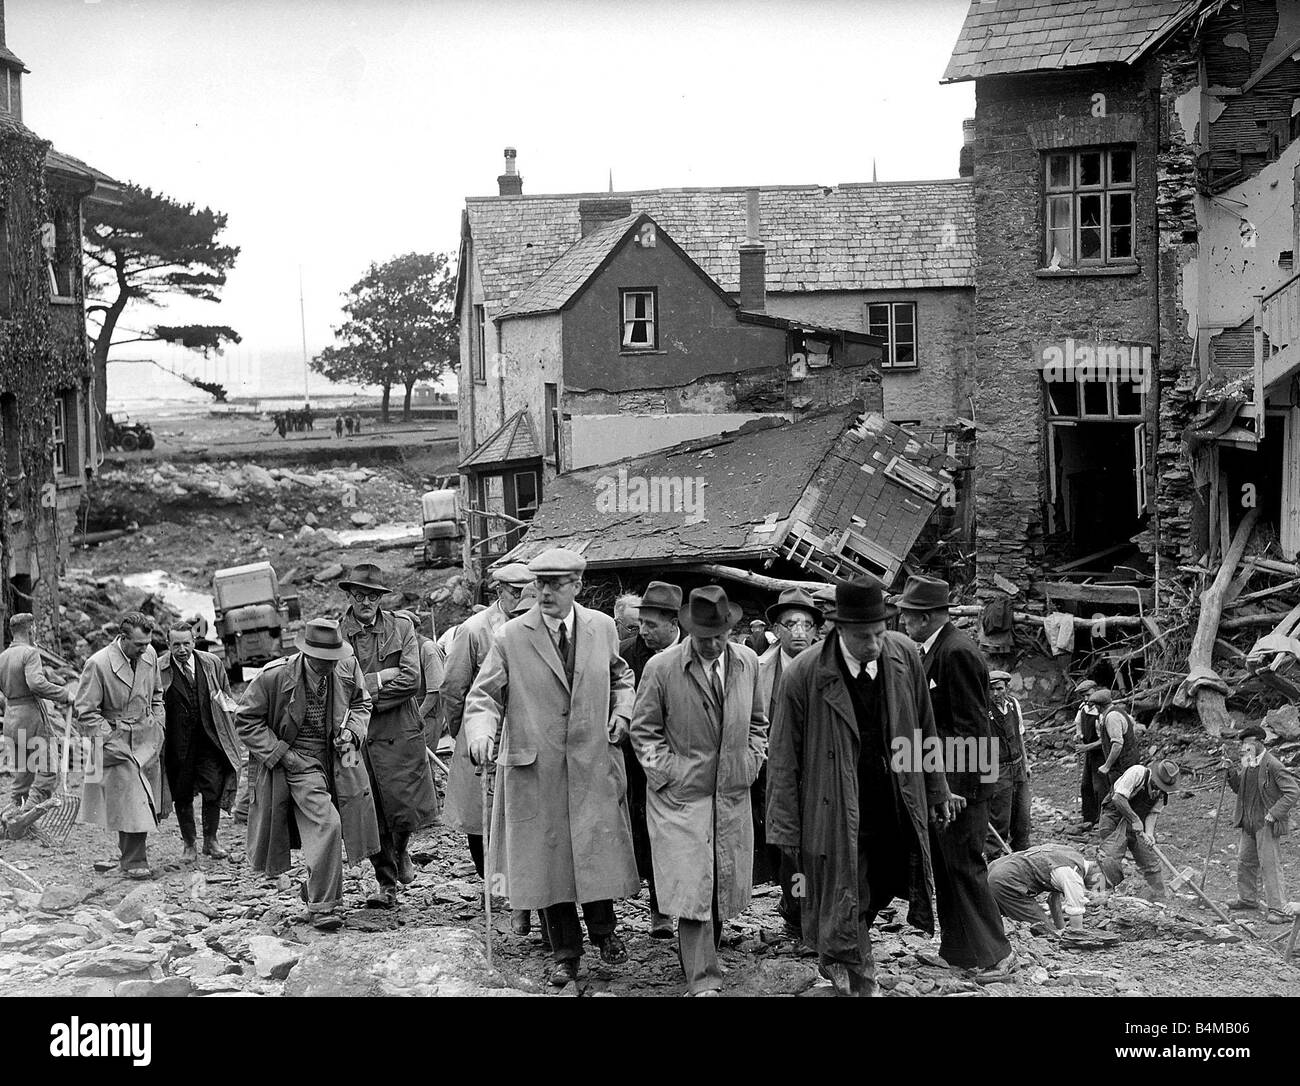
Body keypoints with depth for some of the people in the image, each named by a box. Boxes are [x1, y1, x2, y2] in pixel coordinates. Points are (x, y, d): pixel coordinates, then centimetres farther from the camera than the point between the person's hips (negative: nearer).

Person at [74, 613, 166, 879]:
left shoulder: (149, 655, 2)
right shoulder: (98, 664, -16)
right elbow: (86, 713, -12)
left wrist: (158, 727, 10)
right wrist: (113, 739, -15)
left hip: (148, 740, 6)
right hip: (117, 743, -6)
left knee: (148, 802, 8)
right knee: (131, 803, -9)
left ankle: (131, 853, 23)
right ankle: (133, 863, -1)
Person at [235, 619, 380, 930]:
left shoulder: (348, 666, -6)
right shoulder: (274, 676, -18)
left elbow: (361, 703, 14)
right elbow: (246, 720, -7)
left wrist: (352, 733, -6)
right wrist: (281, 754, -13)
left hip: (338, 760, 5)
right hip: (298, 761, -5)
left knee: (328, 828, 7)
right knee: (325, 823, -20)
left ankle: (316, 888, 35)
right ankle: (323, 907, -11)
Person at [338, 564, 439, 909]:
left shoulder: (401, 629, 5)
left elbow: (411, 680, -5)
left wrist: (364, 693, -9)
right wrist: (379, 679, -12)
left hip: (400, 734, 0)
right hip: (357, 737, 0)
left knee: (410, 809, -5)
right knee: (371, 816, 4)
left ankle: (400, 850, 27)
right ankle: (386, 885, 17)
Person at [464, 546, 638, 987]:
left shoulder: (602, 627, 4)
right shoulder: (511, 637, -5)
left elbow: (620, 676, 21)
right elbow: (484, 694, -3)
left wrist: (622, 711, 4)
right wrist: (481, 731, -21)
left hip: (594, 767, 1)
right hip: (536, 769, -1)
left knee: (599, 851, -1)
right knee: (545, 860, 5)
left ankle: (603, 929, 26)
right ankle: (565, 953, 20)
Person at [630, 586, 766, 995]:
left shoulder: (748, 662, 2)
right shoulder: (661, 668, -10)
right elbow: (644, 731, -1)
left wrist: (752, 762, 5)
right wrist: (666, 772, -8)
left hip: (733, 796, 4)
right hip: (681, 797, -4)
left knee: (726, 889, 10)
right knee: (693, 889, -8)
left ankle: (699, 957, 29)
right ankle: (703, 981, -4)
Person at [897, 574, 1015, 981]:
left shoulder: (957, 653, -19)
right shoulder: (932, 650, 11)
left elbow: (971, 727, -21)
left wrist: (958, 790, -21)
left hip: (960, 781, -10)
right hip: (937, 780, 10)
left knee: (965, 867, -4)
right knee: (945, 867, 15)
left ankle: (996, 955, 5)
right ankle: (958, 950, 25)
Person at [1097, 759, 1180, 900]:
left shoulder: (1162, 792, -1)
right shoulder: (1137, 773, -22)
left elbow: (1152, 813, -4)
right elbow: (1118, 798, -27)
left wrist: (1149, 833, -22)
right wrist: (1135, 819, -26)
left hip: (1139, 823, 6)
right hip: (1115, 819, -6)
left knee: (1152, 862, 3)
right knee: (1111, 862, -15)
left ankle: (1159, 901, 13)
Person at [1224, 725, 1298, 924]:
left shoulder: (1273, 766, -18)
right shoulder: (1246, 764, 7)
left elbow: (1293, 791, -20)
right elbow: (1239, 789, 18)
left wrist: (1274, 812, -23)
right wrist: (1232, 774, -2)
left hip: (1267, 823, -9)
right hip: (1249, 823, 9)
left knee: (1269, 864, -9)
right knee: (1245, 861, 19)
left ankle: (1276, 909, -6)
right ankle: (1247, 899, 36)